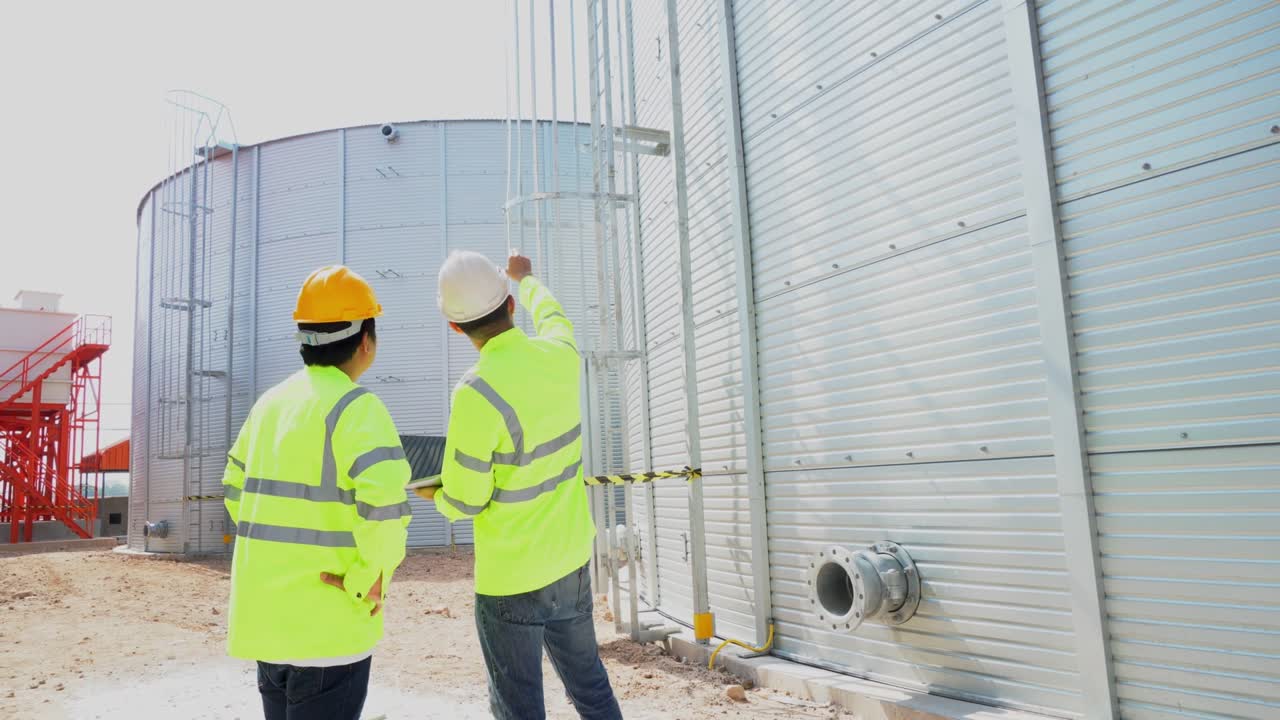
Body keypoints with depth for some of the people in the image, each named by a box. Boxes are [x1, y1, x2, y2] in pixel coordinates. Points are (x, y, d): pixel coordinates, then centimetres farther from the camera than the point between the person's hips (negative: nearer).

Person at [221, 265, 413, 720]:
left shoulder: (271, 402, 8)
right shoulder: (356, 407, -16)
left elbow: (236, 490, 17)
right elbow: (384, 504, -29)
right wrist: (367, 580, -15)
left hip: (265, 613, 8)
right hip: (326, 622, -8)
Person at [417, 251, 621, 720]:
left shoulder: (477, 394, -23)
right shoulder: (560, 356, -5)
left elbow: (463, 504, -15)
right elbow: (551, 314, 20)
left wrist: (435, 494, 7)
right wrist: (526, 277, 39)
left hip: (512, 579, -6)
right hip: (571, 563, 6)